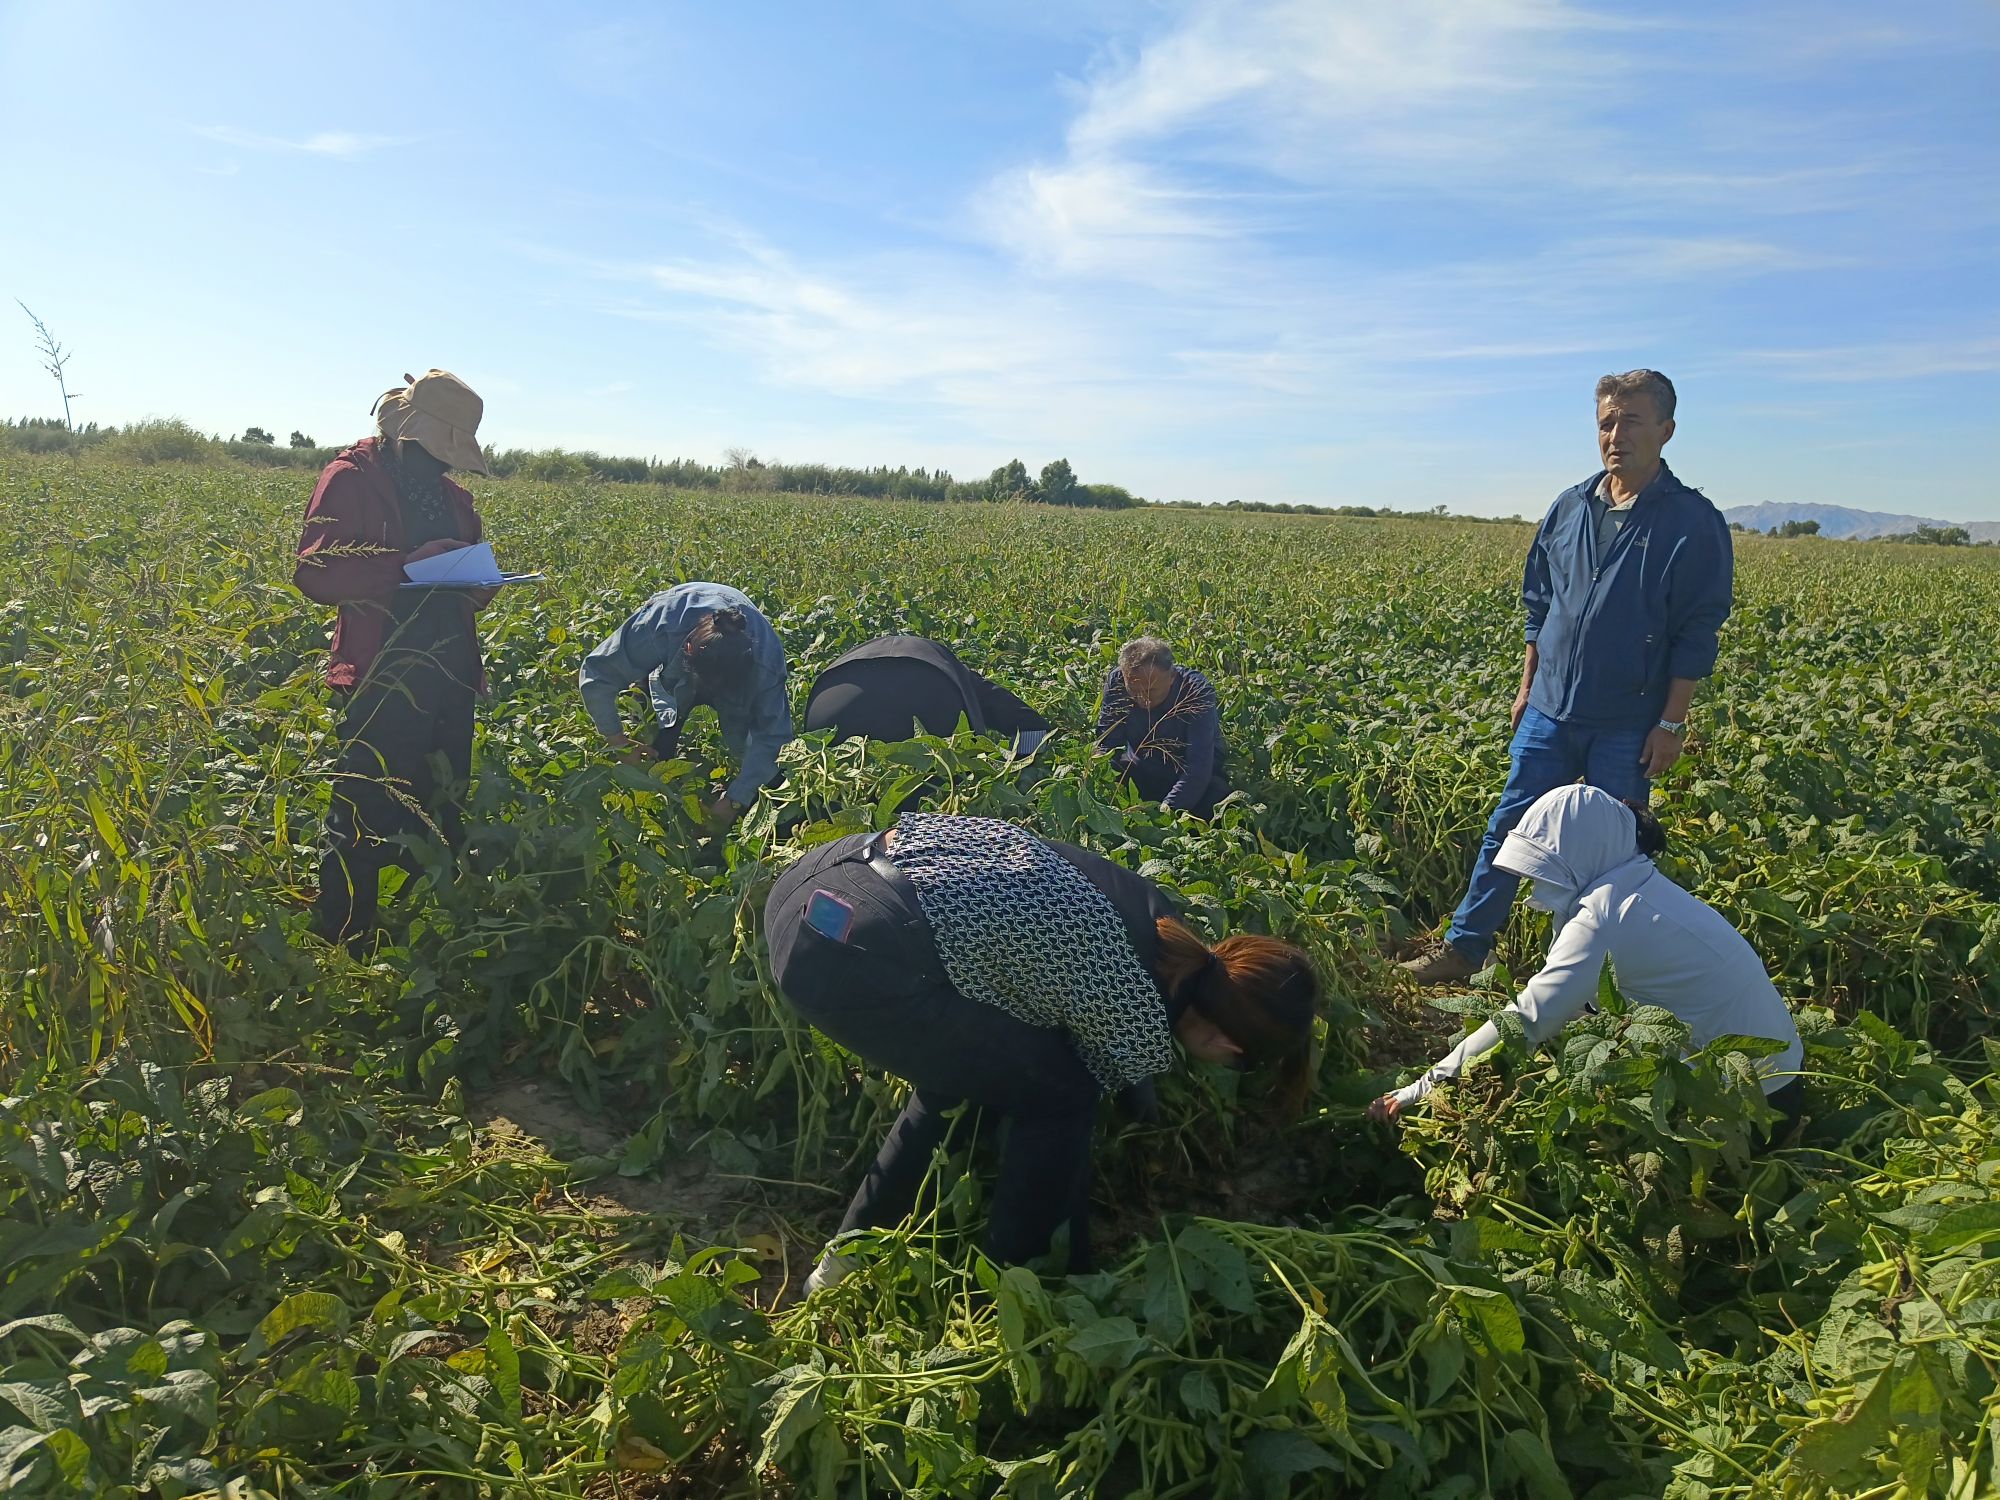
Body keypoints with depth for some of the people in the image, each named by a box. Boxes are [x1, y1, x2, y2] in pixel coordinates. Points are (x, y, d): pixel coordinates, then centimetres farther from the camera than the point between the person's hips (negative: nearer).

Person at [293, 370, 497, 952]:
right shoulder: (351, 478, -2)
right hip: (381, 682, -7)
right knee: (364, 824, -5)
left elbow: (470, 576, 28)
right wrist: (407, 561, -21)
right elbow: (315, 572, -12)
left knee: (441, 819, 12)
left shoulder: (450, 493, 19)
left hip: (448, 680, 7)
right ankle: (343, 950, 6)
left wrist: (478, 580, 3)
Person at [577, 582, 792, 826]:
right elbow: (596, 674, -31)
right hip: (670, 669, 1)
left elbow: (772, 735, -32)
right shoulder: (660, 629, -43)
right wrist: (620, 741, -29)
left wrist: (734, 800, -34)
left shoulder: (766, 660, -41)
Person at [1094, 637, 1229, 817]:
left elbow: (1199, 764, -33)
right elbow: (1106, 747, -19)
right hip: (1139, 772, 2)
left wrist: (1167, 809, -47)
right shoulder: (1116, 682, -18)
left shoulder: (1197, 691, -26)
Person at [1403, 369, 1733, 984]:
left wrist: (1672, 724, -11)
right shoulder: (1569, 507, 6)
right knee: (1509, 826, 7)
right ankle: (1464, 946, 18)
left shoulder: (1693, 523, -8)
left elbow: (1697, 635, -9)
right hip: (1552, 708, 4)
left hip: (1628, 725, -4)